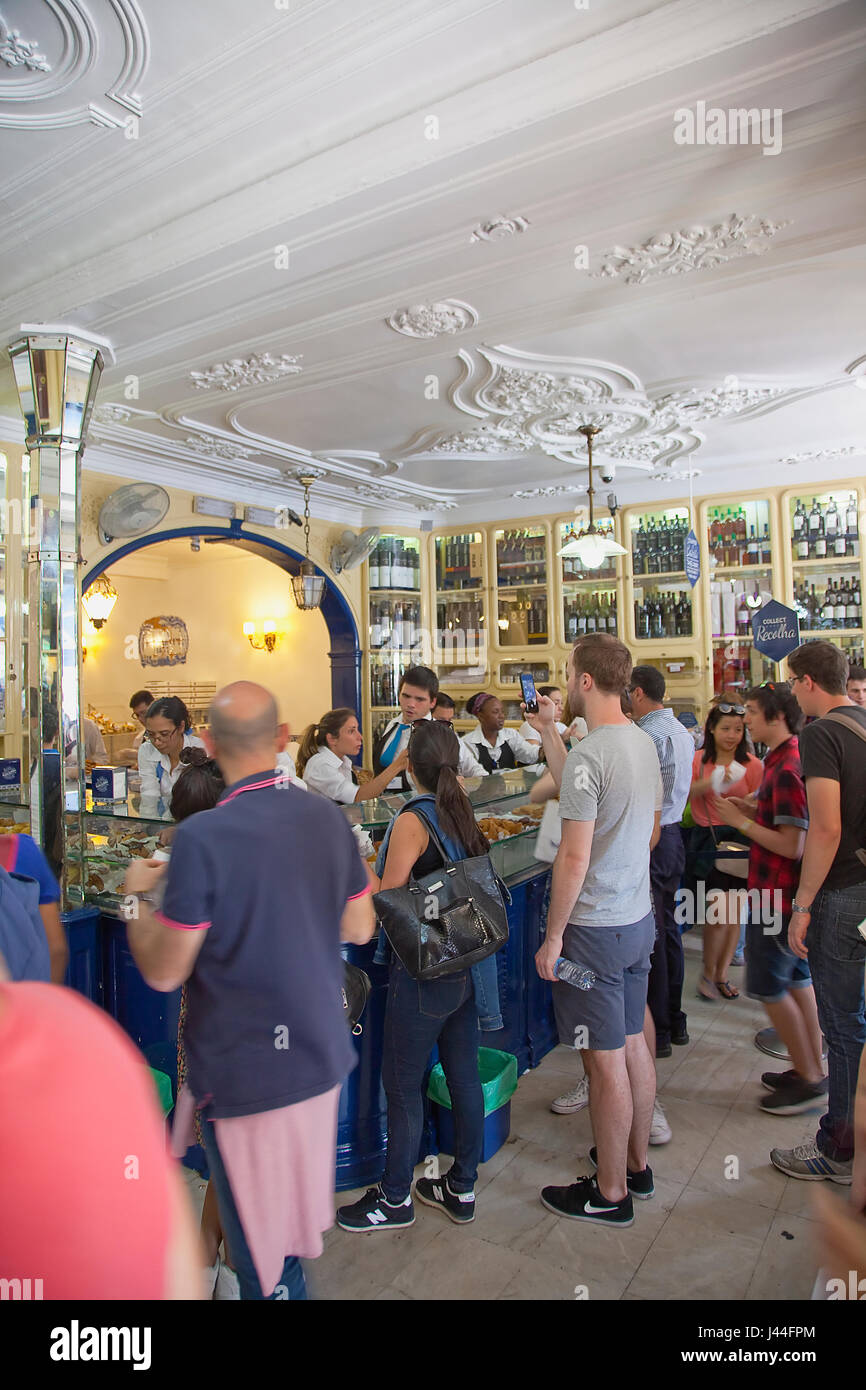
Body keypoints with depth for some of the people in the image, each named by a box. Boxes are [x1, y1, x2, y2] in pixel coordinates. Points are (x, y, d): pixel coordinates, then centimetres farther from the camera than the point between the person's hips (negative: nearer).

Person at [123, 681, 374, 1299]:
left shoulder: (201, 838, -24)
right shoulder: (329, 816, -7)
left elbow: (163, 972, -16)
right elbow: (359, 928, 4)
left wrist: (136, 895, -1)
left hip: (245, 1071, -6)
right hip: (321, 1054, 6)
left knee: (259, 1245, 15)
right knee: (301, 1210, 27)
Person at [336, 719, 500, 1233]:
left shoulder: (413, 820, -19)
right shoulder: (464, 813, 3)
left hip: (424, 972, -8)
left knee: (403, 1084, 10)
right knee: (464, 1075, 17)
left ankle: (395, 1198, 27)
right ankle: (462, 1189, 34)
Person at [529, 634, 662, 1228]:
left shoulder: (588, 754, -23)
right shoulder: (645, 743, 5)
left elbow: (574, 857, -24)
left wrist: (553, 936, -14)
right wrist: (548, 734, 21)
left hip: (595, 929, -9)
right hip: (640, 917, 9)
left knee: (606, 1062, 6)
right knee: (633, 1044, 21)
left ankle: (610, 1192, 23)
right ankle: (636, 1164, 39)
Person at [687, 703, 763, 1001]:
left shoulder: (751, 764, 2)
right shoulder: (697, 760, 1)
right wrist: (712, 781, -26)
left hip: (739, 839, 2)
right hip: (706, 839, -2)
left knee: (734, 910, 6)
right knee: (720, 908, -9)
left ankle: (721, 974, 23)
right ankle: (708, 973, 12)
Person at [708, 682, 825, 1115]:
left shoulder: (787, 768, -23)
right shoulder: (788, 759, 9)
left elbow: (792, 845, -25)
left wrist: (741, 821, -17)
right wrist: (747, 808, 7)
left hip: (777, 894, -10)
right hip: (787, 893, 10)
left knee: (768, 986, 2)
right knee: (796, 978, 18)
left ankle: (808, 1078, 15)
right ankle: (813, 1069, 30)